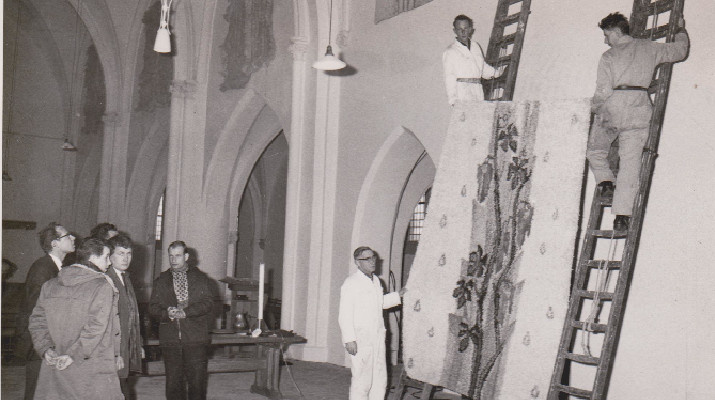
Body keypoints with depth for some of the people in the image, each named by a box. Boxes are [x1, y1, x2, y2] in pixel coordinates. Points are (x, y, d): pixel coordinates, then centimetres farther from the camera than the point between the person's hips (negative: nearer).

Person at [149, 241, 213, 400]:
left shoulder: (200, 278, 8)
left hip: (196, 339, -2)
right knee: (173, 382, 4)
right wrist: (167, 313, -13)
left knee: (197, 380, -2)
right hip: (170, 338, 2)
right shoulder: (161, 280, 16)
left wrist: (185, 312, -16)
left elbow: (208, 302, -3)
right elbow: (153, 306, 9)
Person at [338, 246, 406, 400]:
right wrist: (349, 339, -18)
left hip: (377, 336, 8)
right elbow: (344, 315, -13)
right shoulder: (351, 283, -10)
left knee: (380, 379, 11)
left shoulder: (376, 281, 14)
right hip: (360, 338, -8)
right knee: (362, 380, -3)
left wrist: (399, 295, 18)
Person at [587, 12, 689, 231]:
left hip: (612, 107, -2)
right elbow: (680, 50, 26)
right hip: (639, 108, 2)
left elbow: (603, 91, -6)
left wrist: (594, 107, 13)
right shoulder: (649, 48, 14)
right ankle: (621, 215, -6)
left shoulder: (609, 56, 4)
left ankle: (605, 181, 1)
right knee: (630, 161, 0)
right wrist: (681, 30, 44)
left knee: (595, 150, 22)